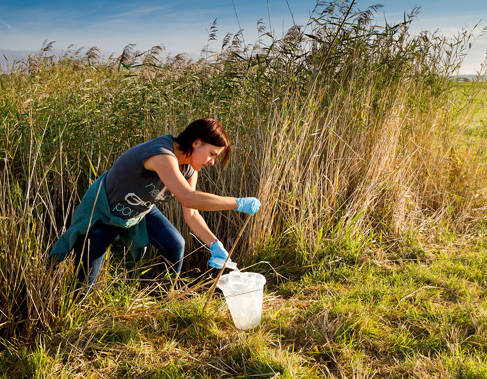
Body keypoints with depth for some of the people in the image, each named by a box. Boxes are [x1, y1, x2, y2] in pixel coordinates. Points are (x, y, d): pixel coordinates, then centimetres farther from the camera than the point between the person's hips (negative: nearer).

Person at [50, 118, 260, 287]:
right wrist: (239, 203, -44)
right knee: (82, 284, -2)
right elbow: (188, 198, -50)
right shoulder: (162, 155, -38)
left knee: (175, 245, -7)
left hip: (140, 210, 8)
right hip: (101, 211, -7)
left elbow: (191, 214, -7)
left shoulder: (189, 169, -9)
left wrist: (214, 245, -20)